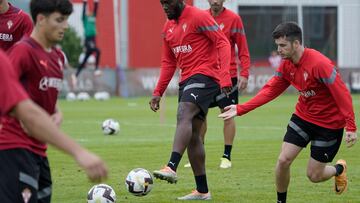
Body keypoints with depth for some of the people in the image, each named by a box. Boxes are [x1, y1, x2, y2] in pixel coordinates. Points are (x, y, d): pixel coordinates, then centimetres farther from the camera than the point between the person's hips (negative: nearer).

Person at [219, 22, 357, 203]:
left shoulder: (319, 64, -27)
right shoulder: (286, 65, -4)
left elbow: (342, 94, -25)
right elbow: (270, 90, -2)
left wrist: (350, 127, -27)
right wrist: (240, 109, -9)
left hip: (329, 124, -6)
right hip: (303, 117, 6)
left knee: (314, 176, 0)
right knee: (283, 161, -7)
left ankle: (339, 169, 34)